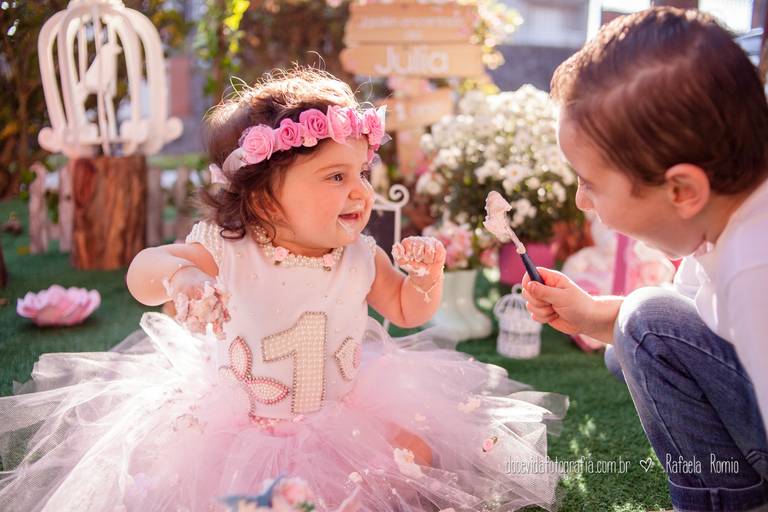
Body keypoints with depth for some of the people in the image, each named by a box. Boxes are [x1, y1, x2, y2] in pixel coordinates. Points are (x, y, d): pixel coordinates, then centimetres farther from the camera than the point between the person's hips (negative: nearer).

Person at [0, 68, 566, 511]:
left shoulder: (362, 259, -9)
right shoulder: (229, 252, -19)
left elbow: (408, 311, 5)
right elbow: (143, 272, -22)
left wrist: (427, 273, -17)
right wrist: (178, 276, -47)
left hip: (341, 413, 3)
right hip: (233, 420, -2)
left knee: (417, 457, -5)